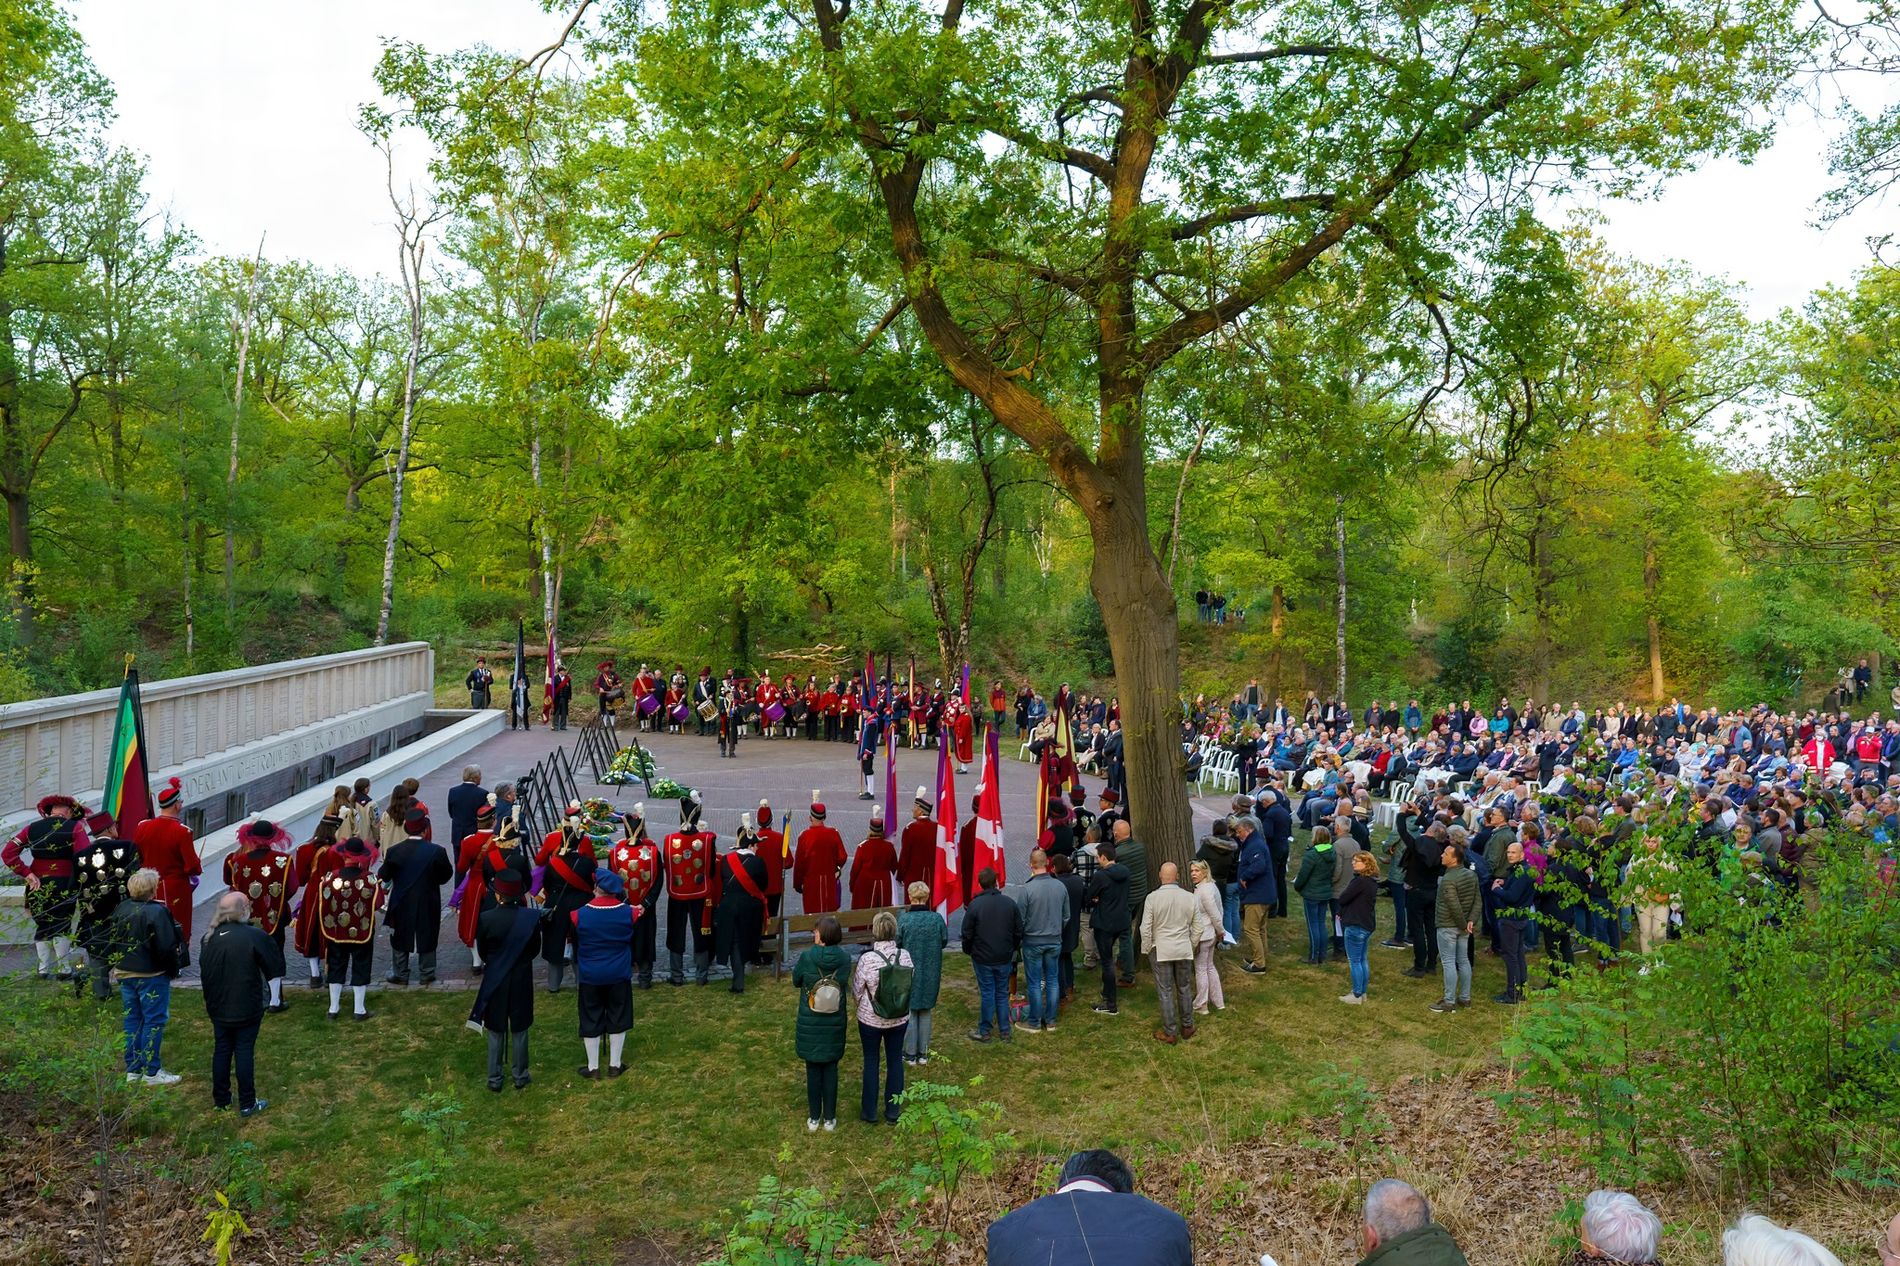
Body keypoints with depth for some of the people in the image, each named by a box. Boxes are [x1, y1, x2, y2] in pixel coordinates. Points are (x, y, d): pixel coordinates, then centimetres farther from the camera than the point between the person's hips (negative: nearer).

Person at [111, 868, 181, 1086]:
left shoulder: (121, 909, 1)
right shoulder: (157, 912, -21)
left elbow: (114, 941, 14)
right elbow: (166, 947, -19)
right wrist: (173, 969, -6)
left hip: (125, 973, 7)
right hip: (152, 976, -7)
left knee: (132, 1019, 15)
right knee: (154, 1021, 1)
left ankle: (132, 1069, 21)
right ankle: (151, 1072, 4)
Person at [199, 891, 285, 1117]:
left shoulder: (209, 937, -1)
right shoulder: (255, 936, -19)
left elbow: (204, 971, 11)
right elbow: (275, 967, -10)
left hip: (218, 1007, 5)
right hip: (247, 1009, -5)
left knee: (221, 1050, 16)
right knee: (244, 1052, 3)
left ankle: (220, 1099, 26)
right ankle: (247, 1104, 10)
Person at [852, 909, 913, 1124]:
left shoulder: (867, 959, -23)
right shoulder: (905, 956, -12)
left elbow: (856, 992, -12)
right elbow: (911, 984, 0)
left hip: (871, 1019, -3)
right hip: (899, 1018, 3)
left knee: (871, 1062, 13)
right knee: (895, 1060, 16)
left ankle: (869, 1112, 24)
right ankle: (893, 1111, 26)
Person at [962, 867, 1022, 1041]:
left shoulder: (974, 905, -14)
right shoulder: (1010, 903, -4)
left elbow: (967, 934, -8)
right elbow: (1019, 932, 3)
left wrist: (968, 951, 10)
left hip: (983, 958, -3)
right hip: (1005, 958, 3)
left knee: (987, 994, 5)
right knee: (1002, 994, 13)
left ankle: (984, 1031, 13)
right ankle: (1004, 1031, 18)